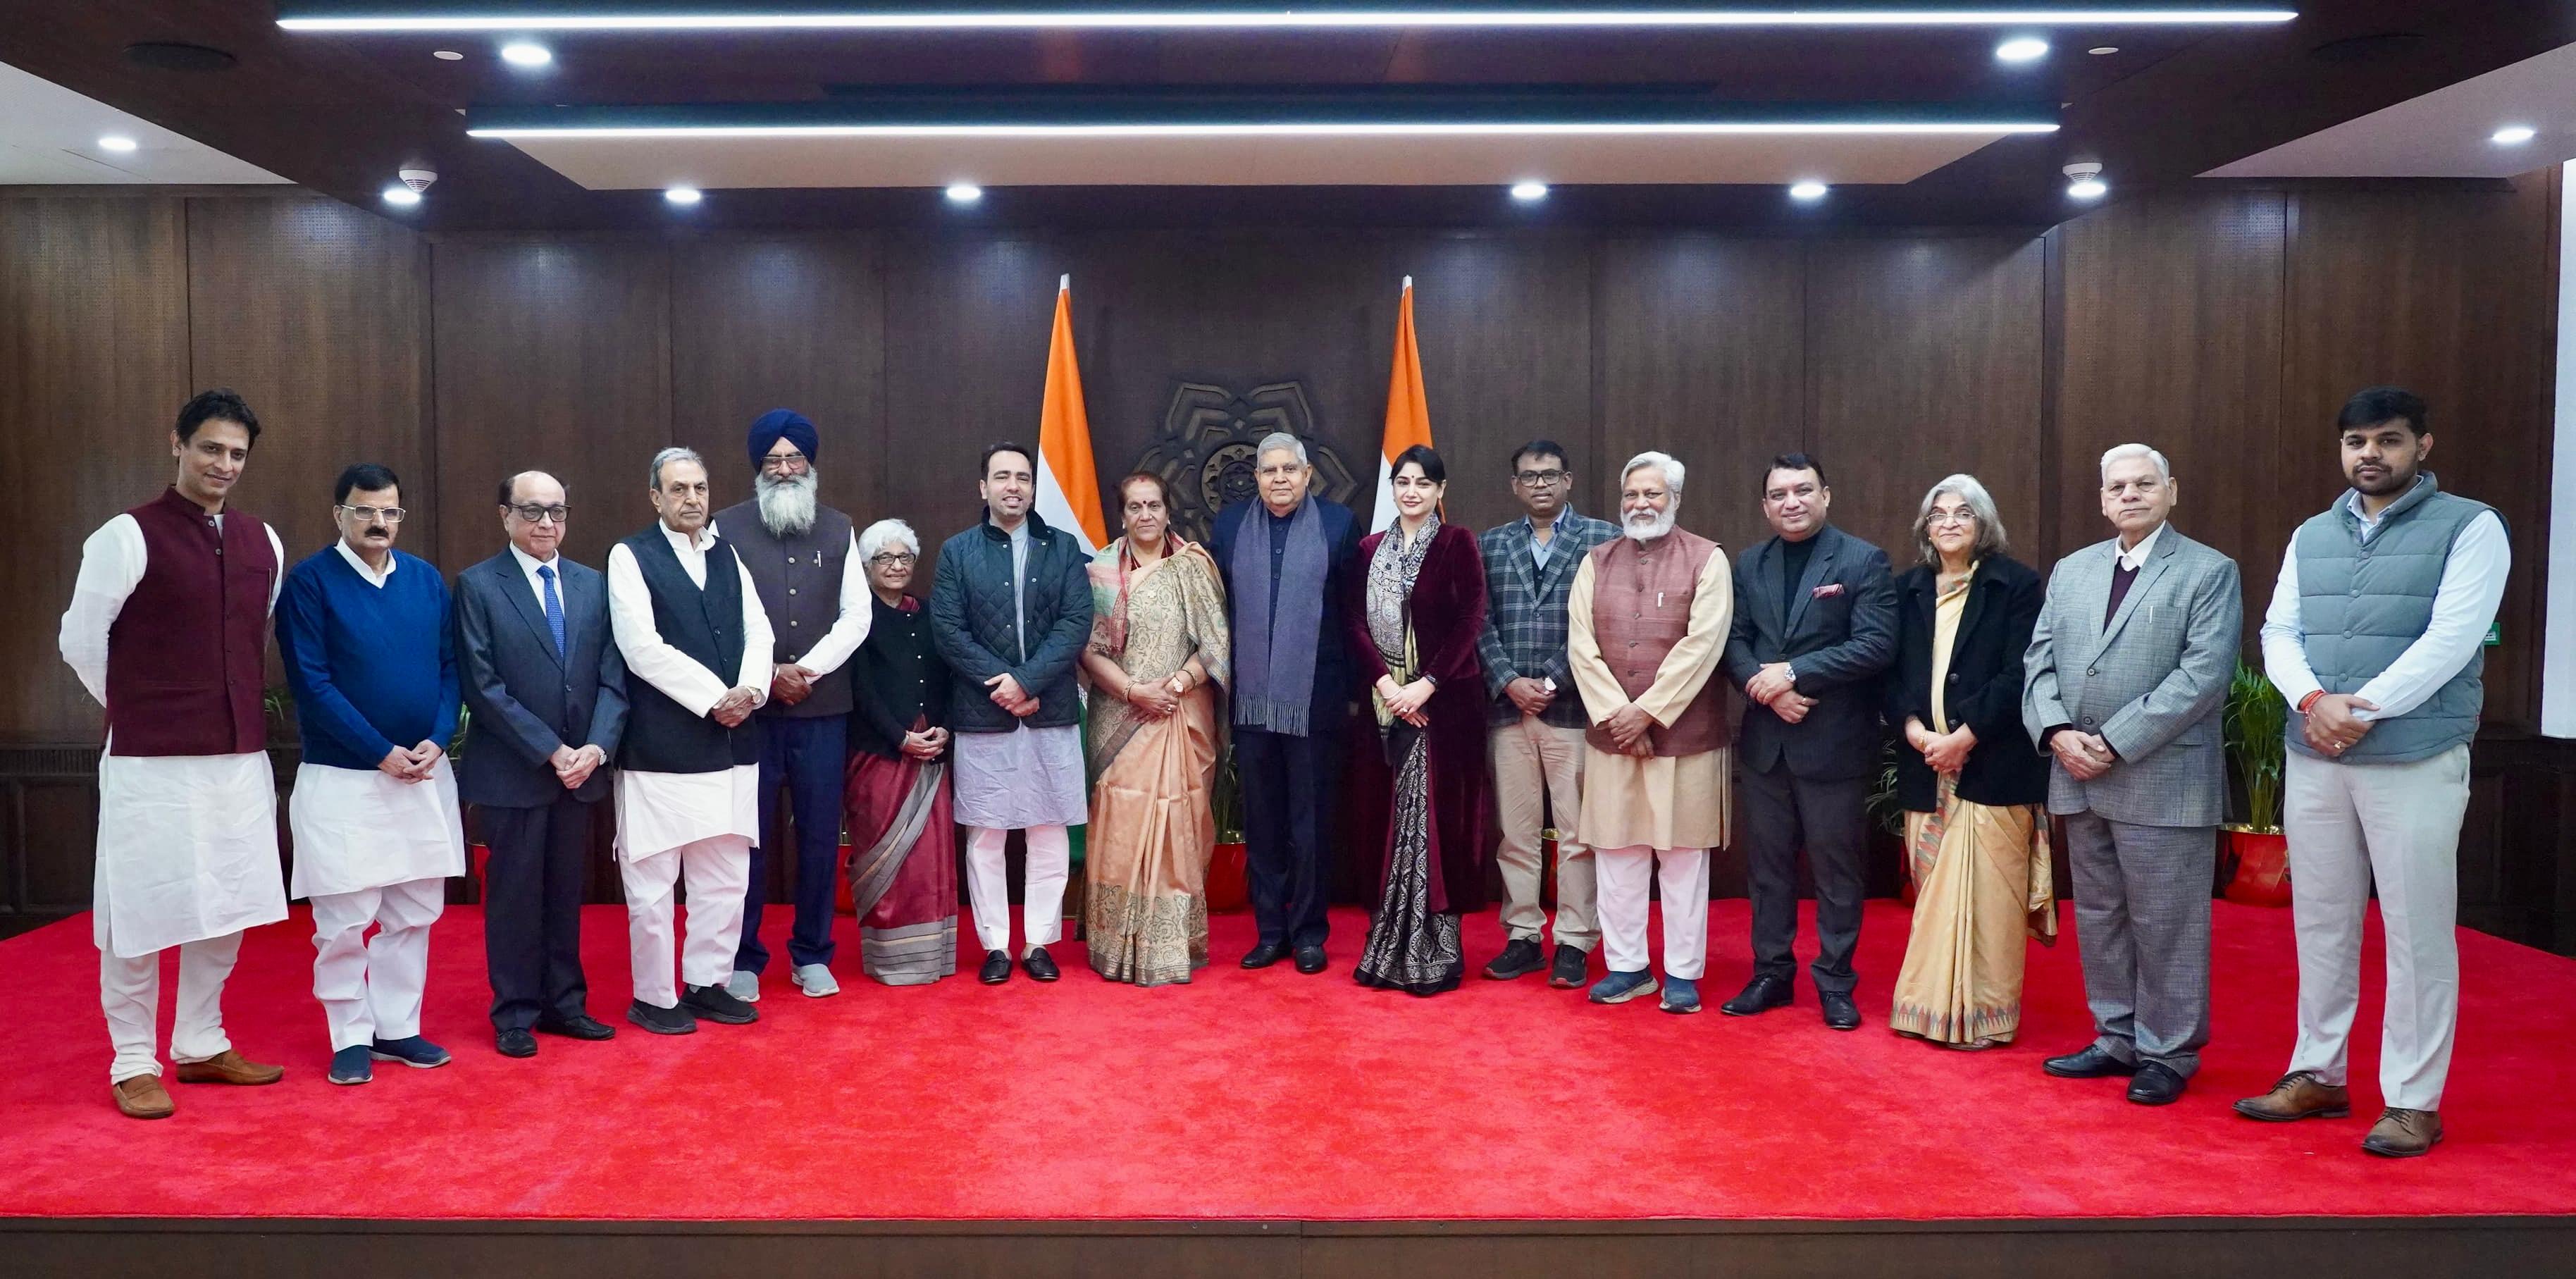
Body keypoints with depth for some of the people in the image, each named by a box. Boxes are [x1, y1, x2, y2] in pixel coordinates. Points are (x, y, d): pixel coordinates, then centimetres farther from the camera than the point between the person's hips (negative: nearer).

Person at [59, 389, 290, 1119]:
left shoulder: (263, 544, 8)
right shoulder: (128, 538, -8)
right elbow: (81, 641, -2)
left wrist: (232, 705, 16)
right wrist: (139, 710, 7)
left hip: (243, 757, 6)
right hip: (151, 762, -5)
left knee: (227, 908, 13)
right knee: (142, 915, 3)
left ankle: (201, 1047, 28)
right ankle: (135, 1064, 17)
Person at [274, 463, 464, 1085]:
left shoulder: (426, 580, 7)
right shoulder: (309, 581, -6)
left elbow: (450, 666, 7)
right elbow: (311, 682, -11)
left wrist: (437, 740, -10)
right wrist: (382, 752, -15)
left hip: (425, 774, 4)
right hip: (343, 777, -4)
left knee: (415, 914, 10)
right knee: (344, 922, 1)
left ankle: (397, 1027, 22)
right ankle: (352, 1038, 15)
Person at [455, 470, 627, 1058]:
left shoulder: (593, 585, 8)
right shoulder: (477, 586, -5)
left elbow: (613, 677, 4)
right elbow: (484, 687, -11)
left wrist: (596, 747, -11)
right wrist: (550, 752, -15)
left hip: (581, 770, 4)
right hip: (511, 771, -4)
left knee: (566, 892, 13)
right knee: (514, 894, 5)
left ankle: (564, 1003, 24)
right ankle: (515, 1014, 17)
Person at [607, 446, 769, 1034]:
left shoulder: (728, 556, 14)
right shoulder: (630, 556, -3)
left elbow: (758, 631, 10)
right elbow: (643, 648, -13)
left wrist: (751, 689, -9)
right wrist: (715, 698, -13)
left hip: (731, 743, 5)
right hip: (661, 747, -5)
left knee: (726, 876, 10)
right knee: (652, 881, 1)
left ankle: (707, 984, 23)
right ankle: (653, 998, 14)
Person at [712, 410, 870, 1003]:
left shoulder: (838, 530, 8)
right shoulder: (728, 528, 1)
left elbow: (856, 616, 4)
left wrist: (808, 669, -9)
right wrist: (767, 674, -11)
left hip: (823, 708, 2)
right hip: (750, 707, -2)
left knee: (820, 835, 7)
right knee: (749, 836, 3)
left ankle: (812, 954, 19)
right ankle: (743, 958, 15)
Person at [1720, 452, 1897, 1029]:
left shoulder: (1863, 560, -5)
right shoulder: (1751, 564, 10)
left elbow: (1876, 644, -15)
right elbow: (1734, 640, 4)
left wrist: (1794, 672, -18)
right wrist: (1767, 688, -15)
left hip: (1834, 741, -4)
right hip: (1765, 739, 4)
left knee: (1835, 867, 5)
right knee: (1768, 863, 11)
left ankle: (1835, 982, 16)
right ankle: (1771, 973, 23)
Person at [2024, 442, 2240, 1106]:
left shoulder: (2209, 572, -3)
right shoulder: (2071, 571, 13)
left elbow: (2204, 674, -13)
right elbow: (2040, 661, 10)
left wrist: (2116, 742, -17)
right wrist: (2057, 732, -8)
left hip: (2164, 782, -5)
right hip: (2080, 777, 6)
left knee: (2166, 925, 2)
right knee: (2098, 918, 13)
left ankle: (2167, 1053, 14)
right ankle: (2117, 1038, 25)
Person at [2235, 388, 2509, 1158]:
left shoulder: (2469, 527, -2)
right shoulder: (2312, 537, 14)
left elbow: (2453, 637, -12)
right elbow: (2280, 631, 6)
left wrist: (2364, 710, -16)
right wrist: (2313, 700, -13)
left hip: (2417, 762, -5)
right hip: (2313, 761, 5)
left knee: (2418, 934, -1)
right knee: (2321, 924, 11)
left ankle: (2413, 1101, 9)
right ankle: (2318, 1076, 22)